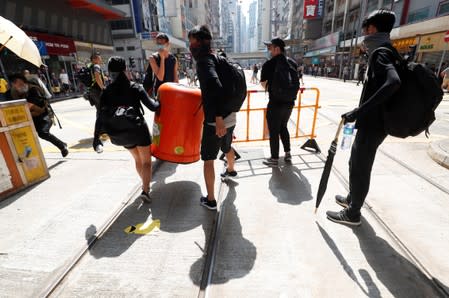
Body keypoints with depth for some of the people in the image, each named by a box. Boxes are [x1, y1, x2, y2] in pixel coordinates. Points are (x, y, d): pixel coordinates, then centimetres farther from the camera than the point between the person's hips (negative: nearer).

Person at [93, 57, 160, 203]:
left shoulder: (107, 92, -2)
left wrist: (96, 137, 3)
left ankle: (145, 185, 37)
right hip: (139, 129, -4)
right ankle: (145, 190, -6)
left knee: (137, 159, 24)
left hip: (122, 133, 4)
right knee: (146, 161, 7)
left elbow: (100, 116, -4)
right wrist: (159, 103, 15)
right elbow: (152, 106, -7)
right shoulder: (136, 88, -9)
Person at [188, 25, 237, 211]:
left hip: (215, 121, -9)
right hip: (230, 117, 9)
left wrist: (218, 118, -31)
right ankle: (231, 170, 59)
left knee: (208, 160, 4)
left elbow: (215, 86, -31)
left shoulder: (204, 61, -14)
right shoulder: (217, 58, 13)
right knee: (227, 148, 32)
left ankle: (210, 200, 14)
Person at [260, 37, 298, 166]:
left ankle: (274, 158, 13)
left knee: (274, 131, 4)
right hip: (289, 102, 6)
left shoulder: (269, 64, -12)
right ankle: (287, 154, 28)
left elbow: (263, 83, -2)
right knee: (283, 127, 22)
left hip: (275, 103, -6)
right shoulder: (293, 63, 7)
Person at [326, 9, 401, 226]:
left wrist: (360, 111, -33)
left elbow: (394, 83, -35)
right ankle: (351, 198, 40)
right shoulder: (386, 53, 15)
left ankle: (352, 214, 17)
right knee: (355, 163, 21)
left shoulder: (380, 53, -16)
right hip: (373, 122, 10)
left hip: (372, 124, -10)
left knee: (360, 168, 1)